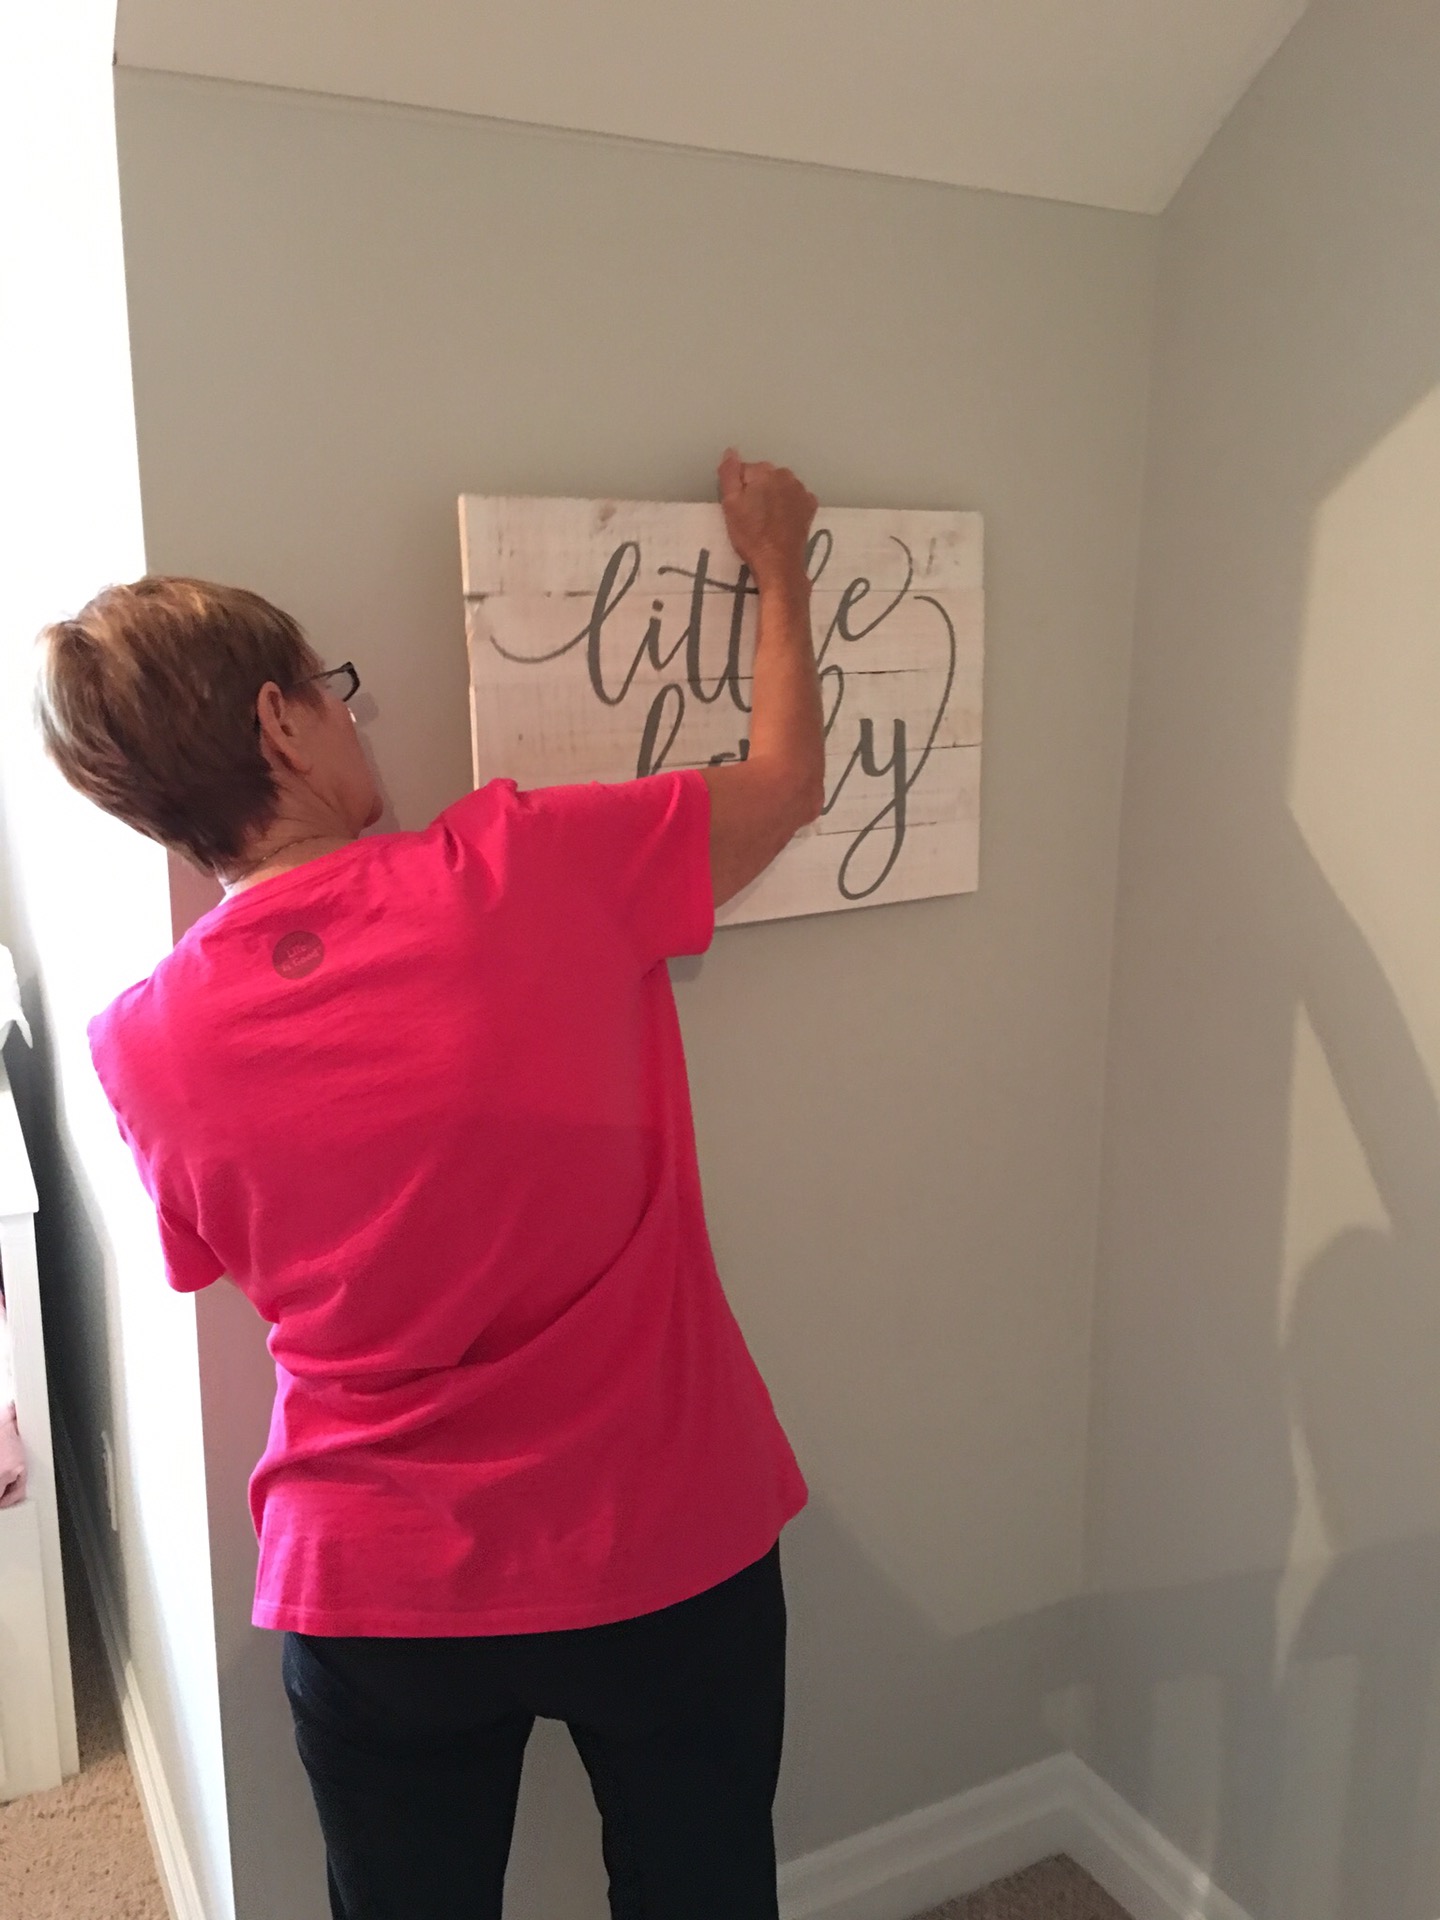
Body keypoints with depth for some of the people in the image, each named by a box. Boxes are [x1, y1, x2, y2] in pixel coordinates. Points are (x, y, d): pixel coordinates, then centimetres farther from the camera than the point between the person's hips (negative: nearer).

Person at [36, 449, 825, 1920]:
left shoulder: (141, 1046, -12)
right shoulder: (526, 872, -20)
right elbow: (786, 780, -2)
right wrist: (778, 566, 14)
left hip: (373, 1598, 2)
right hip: (669, 1552, -1)